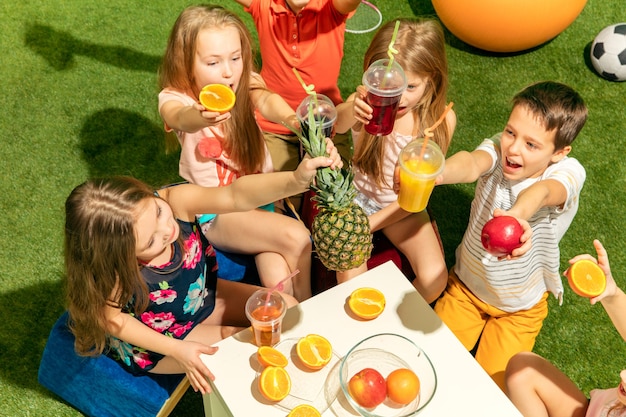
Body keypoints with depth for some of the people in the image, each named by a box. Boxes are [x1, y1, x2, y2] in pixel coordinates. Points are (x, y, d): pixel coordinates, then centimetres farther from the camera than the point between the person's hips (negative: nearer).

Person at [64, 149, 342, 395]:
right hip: (151, 337, -4)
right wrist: (178, 350, -24)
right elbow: (113, 318, -21)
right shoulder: (112, 273, -39)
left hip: (201, 296, 5)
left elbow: (236, 196, -44)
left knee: (287, 309, 2)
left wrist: (296, 180, -60)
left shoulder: (175, 201, -34)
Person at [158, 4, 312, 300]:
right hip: (214, 212, -2)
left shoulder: (244, 87, -7)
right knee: (296, 237, -23)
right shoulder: (175, 98, -14)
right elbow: (181, 118, -39)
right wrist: (202, 117, -65)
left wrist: (289, 117, -56)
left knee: (279, 281, -21)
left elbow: (267, 100, -31)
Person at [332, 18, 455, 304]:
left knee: (434, 279, -18)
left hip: (403, 207, 1)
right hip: (358, 198, -1)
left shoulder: (441, 119, -15)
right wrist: (351, 111, -65)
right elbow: (335, 124, -41)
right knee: (351, 285, -22)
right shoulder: (367, 103, -18)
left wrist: (370, 223, -16)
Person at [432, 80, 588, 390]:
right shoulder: (498, 151, -21)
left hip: (519, 308, -1)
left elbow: (542, 192, -50)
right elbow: (472, 163, -46)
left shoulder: (567, 172, -26)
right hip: (465, 286, 2)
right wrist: (438, 173, -70)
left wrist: (517, 215, -75)